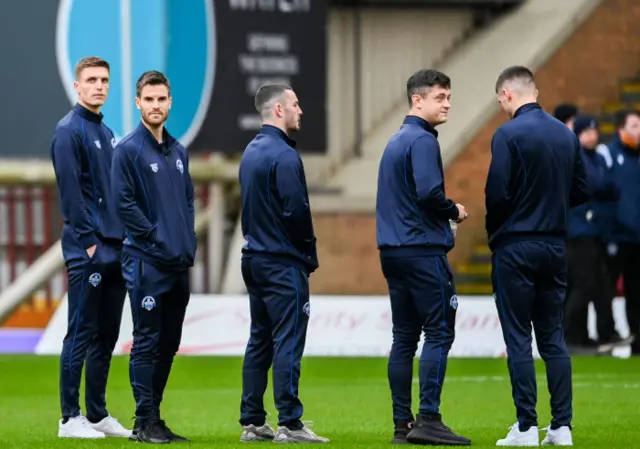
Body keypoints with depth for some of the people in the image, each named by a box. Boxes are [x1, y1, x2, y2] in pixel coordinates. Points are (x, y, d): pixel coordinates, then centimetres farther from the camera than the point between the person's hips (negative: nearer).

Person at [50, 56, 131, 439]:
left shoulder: (107, 134, 17)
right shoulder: (69, 131, -8)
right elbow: (70, 191, -15)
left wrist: (124, 238, 12)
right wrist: (89, 240, -17)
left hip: (114, 250, 8)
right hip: (87, 251, -8)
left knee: (106, 336, 11)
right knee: (81, 334, -6)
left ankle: (98, 414, 17)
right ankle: (71, 418, -3)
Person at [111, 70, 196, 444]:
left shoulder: (179, 152, 15)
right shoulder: (129, 150, -6)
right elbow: (124, 203, -12)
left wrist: (190, 241, 5)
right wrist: (158, 238, -15)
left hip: (180, 263, 7)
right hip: (148, 262, -7)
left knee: (169, 344, 10)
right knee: (147, 342, -6)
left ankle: (155, 417, 16)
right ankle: (146, 422, -4)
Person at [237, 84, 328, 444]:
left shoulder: (251, 153, 13)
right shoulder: (284, 155, -15)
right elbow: (297, 210, -19)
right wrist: (309, 253, -6)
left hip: (254, 259, 9)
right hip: (284, 262, -9)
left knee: (260, 341, 11)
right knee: (288, 342, -8)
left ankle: (253, 422, 12)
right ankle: (290, 425, -9)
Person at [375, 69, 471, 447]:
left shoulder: (395, 141, 19)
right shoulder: (422, 140, -11)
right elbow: (430, 192, -23)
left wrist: (445, 213, 14)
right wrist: (454, 212, -5)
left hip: (393, 251, 9)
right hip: (424, 250, -9)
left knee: (404, 337, 8)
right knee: (439, 332, -8)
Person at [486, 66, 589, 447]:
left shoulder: (508, 135, -13)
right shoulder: (566, 135, 5)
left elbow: (497, 193, -17)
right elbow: (581, 192, 9)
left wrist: (494, 231, 1)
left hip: (516, 246, -5)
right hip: (556, 244, 5)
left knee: (518, 339, 0)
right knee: (553, 337, 11)